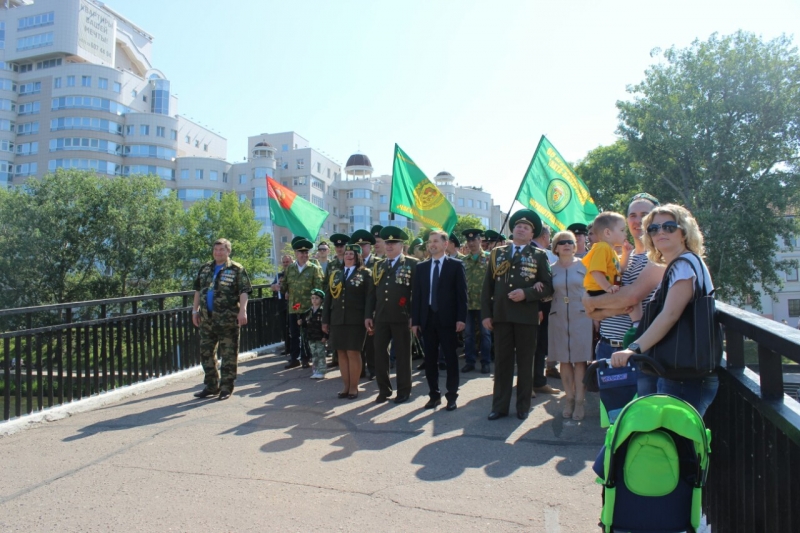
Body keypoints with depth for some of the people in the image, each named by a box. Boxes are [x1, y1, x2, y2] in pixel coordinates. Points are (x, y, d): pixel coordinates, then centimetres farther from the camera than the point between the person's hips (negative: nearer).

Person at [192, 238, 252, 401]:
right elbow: (198, 290, 19)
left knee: (228, 354, 1)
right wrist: (195, 310, 15)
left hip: (227, 319, -6)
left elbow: (244, 292, -10)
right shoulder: (205, 269, 14)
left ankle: (226, 387, 11)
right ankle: (211, 386, 26)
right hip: (206, 319, 6)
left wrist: (242, 311, -21)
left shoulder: (237, 270, -3)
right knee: (206, 352, 12)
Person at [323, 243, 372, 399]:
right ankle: (345, 386, 16)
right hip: (337, 320, 4)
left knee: (353, 353, -2)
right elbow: (328, 298, 13)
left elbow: (369, 298, -4)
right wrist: (325, 320, 9)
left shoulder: (365, 273, 2)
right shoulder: (335, 274, 15)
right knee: (342, 353, 7)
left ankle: (354, 387, 9)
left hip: (356, 320, -4)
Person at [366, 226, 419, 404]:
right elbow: (372, 292, 14)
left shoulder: (412, 264, 0)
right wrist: (368, 315, 7)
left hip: (402, 317, -4)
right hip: (381, 317, 5)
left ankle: (404, 390, 16)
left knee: (402, 354, 4)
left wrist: (414, 316, -12)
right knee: (379, 354, 6)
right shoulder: (378, 266, 14)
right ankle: (384, 389, 19)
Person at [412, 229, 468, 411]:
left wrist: (461, 318, -12)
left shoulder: (456, 265, 1)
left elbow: (462, 293, -4)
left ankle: (452, 396, 13)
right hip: (427, 318, 4)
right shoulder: (421, 267, 11)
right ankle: (434, 395, 20)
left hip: (447, 318, -4)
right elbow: (416, 295, 8)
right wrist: (415, 320, 2)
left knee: (450, 358, 3)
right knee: (430, 359, 8)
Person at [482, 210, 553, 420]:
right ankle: (499, 406, 13)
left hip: (527, 316, -1)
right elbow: (487, 286, 8)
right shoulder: (497, 253, 10)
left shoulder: (539, 256, 5)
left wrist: (526, 293, -16)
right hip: (501, 315, 2)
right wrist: (486, 313, 1)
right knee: (502, 362, 5)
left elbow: (548, 287, -1)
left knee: (525, 362, 6)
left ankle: (523, 406, 18)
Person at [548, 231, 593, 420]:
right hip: (558, 319, 2)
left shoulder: (584, 266, 3)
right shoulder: (551, 269, 8)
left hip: (581, 317, -2)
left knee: (580, 359, 0)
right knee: (564, 360, 6)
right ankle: (569, 399, 17)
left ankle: (579, 401, 7)